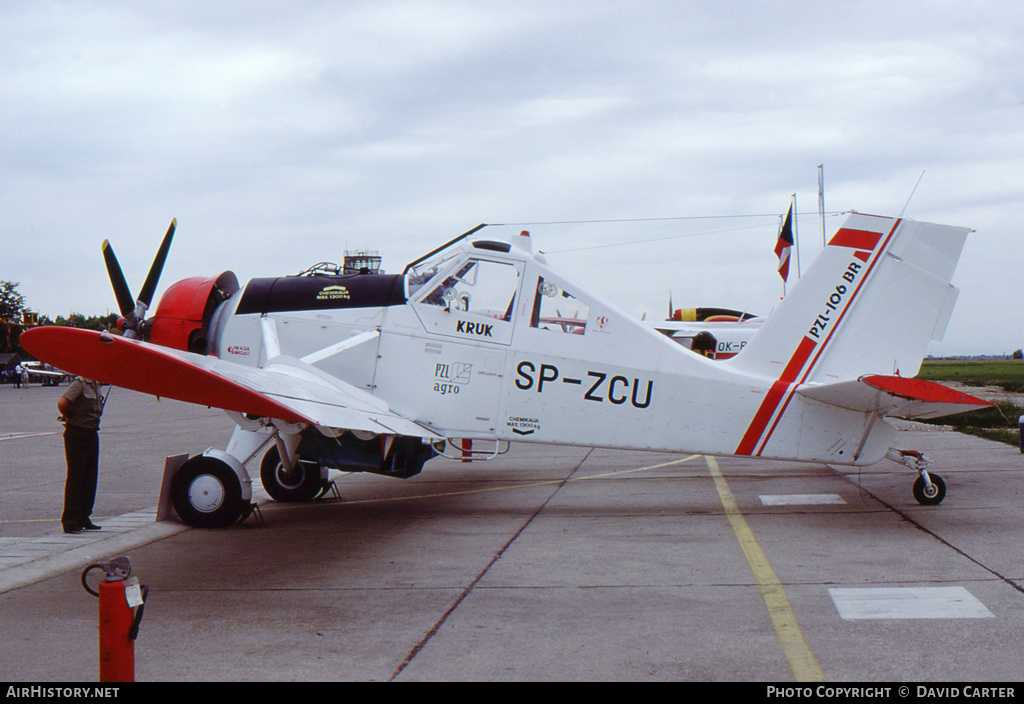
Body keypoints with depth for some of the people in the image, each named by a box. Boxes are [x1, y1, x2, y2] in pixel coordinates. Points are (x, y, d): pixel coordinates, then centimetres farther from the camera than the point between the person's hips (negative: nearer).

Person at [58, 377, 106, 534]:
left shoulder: (95, 385, 13)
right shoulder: (79, 384, -14)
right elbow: (62, 403, -28)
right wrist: (70, 417, -11)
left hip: (92, 434, 8)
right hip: (77, 434, -8)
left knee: (90, 478, 10)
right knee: (75, 478, -6)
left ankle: (84, 518, 18)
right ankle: (70, 520, -2)